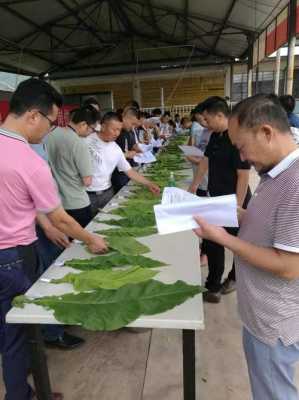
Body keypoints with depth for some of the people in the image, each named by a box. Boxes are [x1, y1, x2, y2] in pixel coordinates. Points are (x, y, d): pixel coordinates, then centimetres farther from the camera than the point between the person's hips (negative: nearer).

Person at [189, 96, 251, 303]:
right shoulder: (216, 136, 5)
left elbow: (243, 175, -21)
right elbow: (206, 161, 16)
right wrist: (194, 186, 21)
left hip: (234, 203, -8)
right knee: (213, 242, 13)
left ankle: (236, 278, 33)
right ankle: (213, 287, 28)